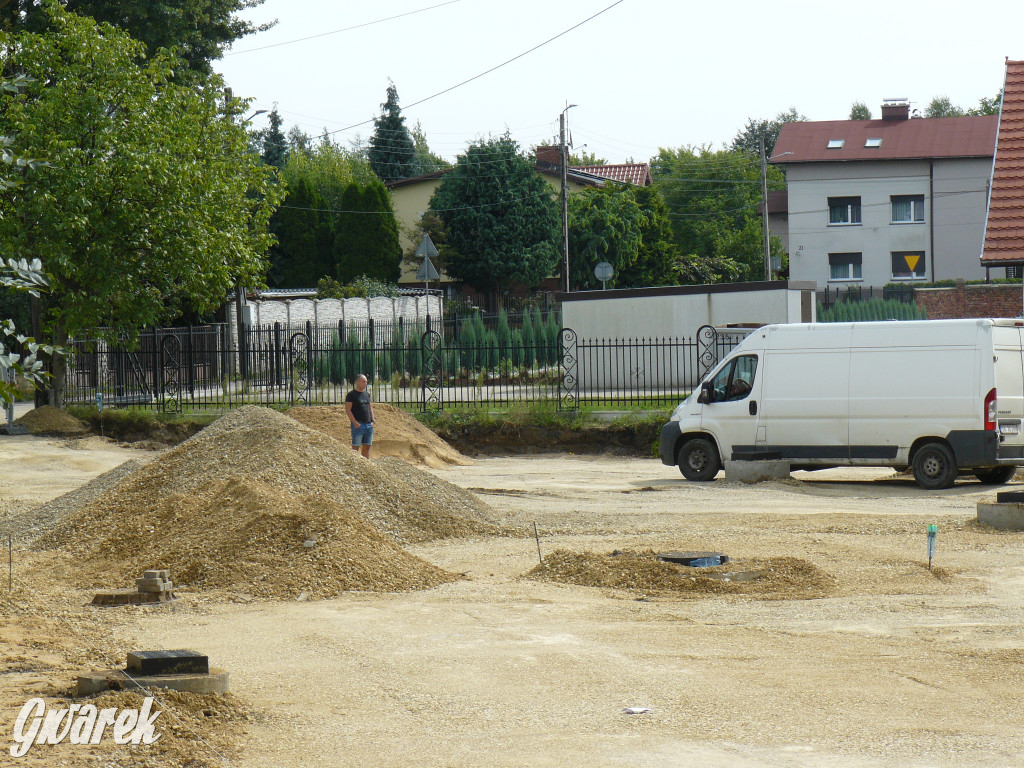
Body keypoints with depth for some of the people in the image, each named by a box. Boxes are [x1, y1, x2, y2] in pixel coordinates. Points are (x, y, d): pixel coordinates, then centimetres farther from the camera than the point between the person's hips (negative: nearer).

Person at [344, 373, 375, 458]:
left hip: (369, 425, 6)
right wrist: (355, 422, -16)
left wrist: (372, 421, 8)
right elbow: (348, 410, -8)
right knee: (355, 447, -8)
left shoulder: (367, 394, 18)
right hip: (358, 425, -6)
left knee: (367, 447, 6)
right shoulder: (351, 395, -3)